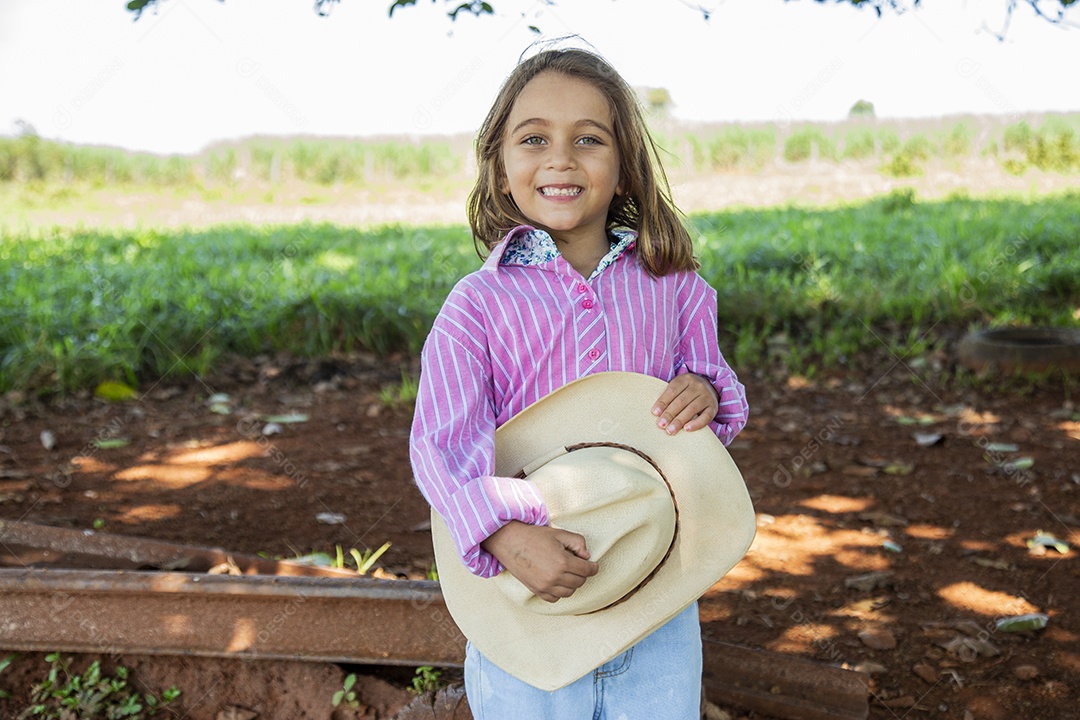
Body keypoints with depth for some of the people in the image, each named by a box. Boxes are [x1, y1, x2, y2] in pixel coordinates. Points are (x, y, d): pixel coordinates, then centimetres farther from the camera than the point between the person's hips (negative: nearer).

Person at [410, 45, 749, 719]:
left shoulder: (671, 285, 2)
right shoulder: (480, 303, -8)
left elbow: (719, 383, 12)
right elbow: (444, 441, -16)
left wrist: (708, 393, -13)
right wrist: (506, 537, -33)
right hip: (527, 592, -2)